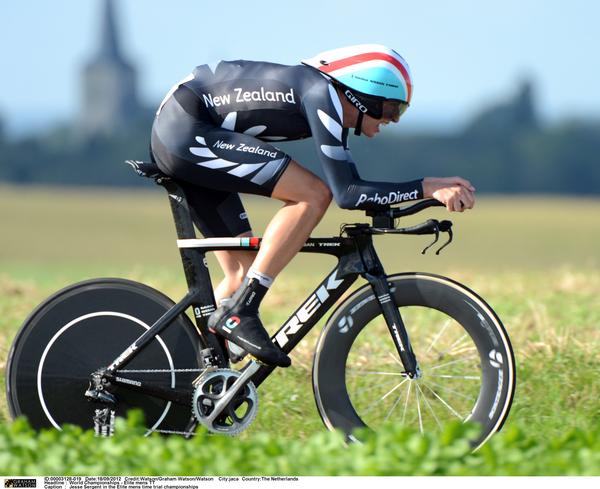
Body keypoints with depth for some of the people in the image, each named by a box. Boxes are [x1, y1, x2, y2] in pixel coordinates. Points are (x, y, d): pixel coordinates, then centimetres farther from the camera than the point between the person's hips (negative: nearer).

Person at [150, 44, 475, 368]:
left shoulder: (329, 103, 12)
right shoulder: (321, 94, -17)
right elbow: (346, 193, -22)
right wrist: (427, 188, -23)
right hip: (187, 130, -10)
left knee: (243, 275, 9)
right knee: (314, 194, -18)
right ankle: (239, 312, -19)